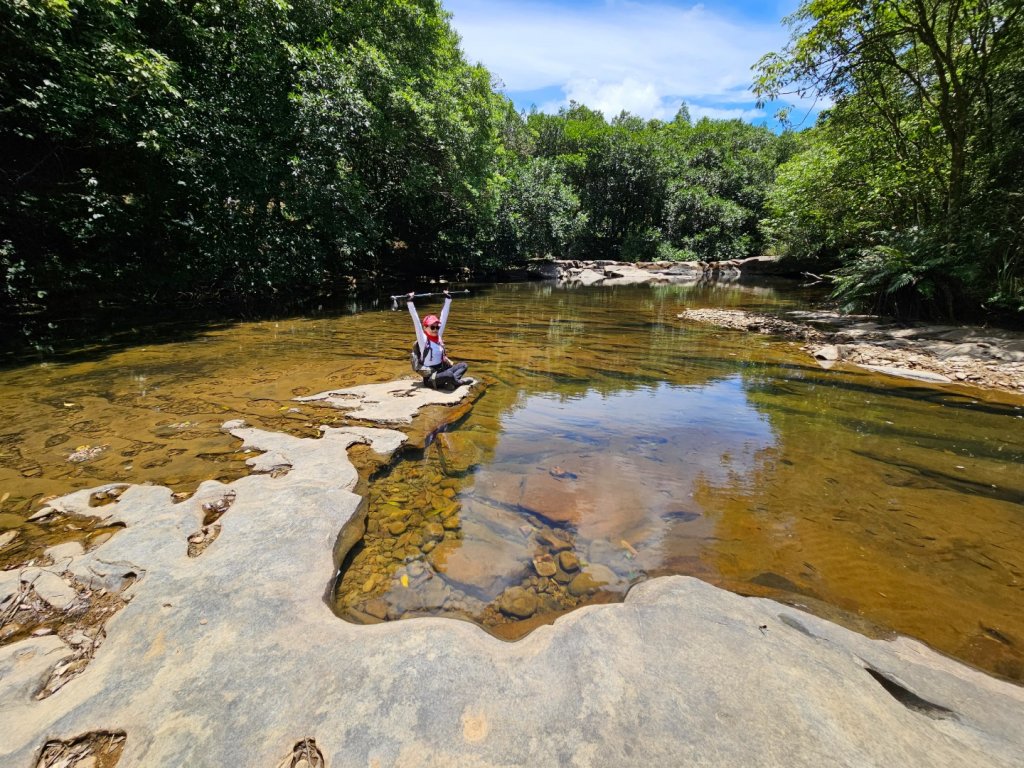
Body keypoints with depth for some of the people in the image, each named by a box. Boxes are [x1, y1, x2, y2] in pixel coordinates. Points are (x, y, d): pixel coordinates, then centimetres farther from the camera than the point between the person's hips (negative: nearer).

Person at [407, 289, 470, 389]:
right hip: (429, 377, -8)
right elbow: (416, 320, -19)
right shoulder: (423, 339, -9)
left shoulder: (439, 336, 6)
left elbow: (444, 316, 7)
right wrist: (409, 302, -25)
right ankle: (459, 381, -7)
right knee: (449, 374, -36)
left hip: (441, 371, 8)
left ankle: (449, 381, -25)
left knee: (464, 365, -4)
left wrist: (448, 299, 8)